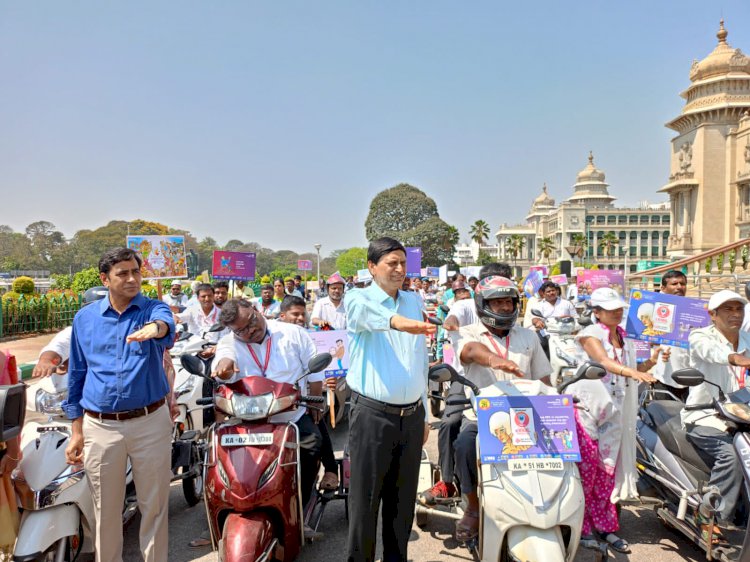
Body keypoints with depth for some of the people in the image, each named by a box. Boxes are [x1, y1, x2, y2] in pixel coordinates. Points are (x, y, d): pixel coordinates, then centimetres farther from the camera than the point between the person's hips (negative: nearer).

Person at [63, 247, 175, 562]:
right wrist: (77, 431, 7)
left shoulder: (154, 309, -3)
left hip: (151, 423, -1)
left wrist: (155, 327, -54)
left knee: (154, 506, 11)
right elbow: (76, 374, 10)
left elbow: (166, 325, -29)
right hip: (100, 427, 2)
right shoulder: (84, 318, 5)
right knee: (106, 511, 15)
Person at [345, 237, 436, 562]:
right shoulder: (359, 299, -6)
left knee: (403, 497, 16)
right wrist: (397, 321, -54)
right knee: (366, 497, 5)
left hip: (411, 415, 5)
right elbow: (364, 312, -33)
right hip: (373, 414, -5)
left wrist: (424, 414, 16)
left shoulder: (414, 302, 10)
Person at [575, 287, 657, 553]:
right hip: (588, 408, -6)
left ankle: (605, 527, 20)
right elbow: (604, 361, -25)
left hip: (615, 412, 6)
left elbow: (630, 374, 15)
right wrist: (633, 372, -39)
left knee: (607, 471, 10)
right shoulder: (590, 334, -8)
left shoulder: (625, 338, 13)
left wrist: (650, 362, -1)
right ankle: (582, 527, 6)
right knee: (587, 467, -6)